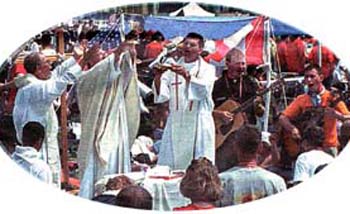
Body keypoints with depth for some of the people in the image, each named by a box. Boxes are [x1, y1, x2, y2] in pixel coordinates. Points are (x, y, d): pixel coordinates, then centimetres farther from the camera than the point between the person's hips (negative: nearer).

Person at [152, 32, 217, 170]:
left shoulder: (207, 69, 6)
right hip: (175, 123, 2)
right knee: (168, 167, -1)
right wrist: (158, 77, -18)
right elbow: (162, 95, 1)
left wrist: (186, 75, -30)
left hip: (198, 123, -2)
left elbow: (203, 89, -15)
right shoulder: (172, 68, 12)